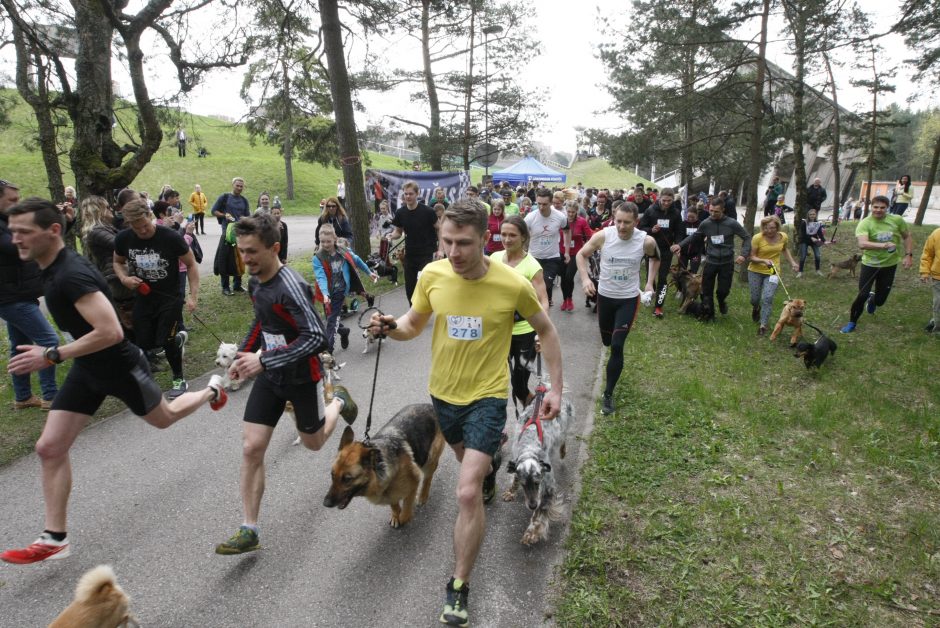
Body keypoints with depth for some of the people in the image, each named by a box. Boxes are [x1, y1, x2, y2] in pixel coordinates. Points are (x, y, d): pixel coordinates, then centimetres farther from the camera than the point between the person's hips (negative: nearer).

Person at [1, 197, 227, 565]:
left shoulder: (71, 275, -31)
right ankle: (54, 538, 12)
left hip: (120, 367, -8)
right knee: (49, 448, 2)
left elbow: (111, 332, -37)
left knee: (164, 418, 18)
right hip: (88, 370, 8)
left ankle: (212, 391, 47)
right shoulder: (54, 268, -1)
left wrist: (51, 356, -34)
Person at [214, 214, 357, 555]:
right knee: (251, 448, -2)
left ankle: (338, 400, 47)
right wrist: (243, 354, 8)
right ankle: (249, 530, 9)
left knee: (313, 442, 16)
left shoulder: (291, 287, -27)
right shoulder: (255, 281, -1)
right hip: (269, 376, 6)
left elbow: (315, 337, -31)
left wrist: (263, 360, -33)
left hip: (302, 376, -6)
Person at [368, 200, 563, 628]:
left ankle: (459, 587, 9)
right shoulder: (432, 275, -12)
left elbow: (545, 330, -3)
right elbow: (413, 325, 4)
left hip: (487, 396, -4)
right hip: (443, 392, 5)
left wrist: (556, 387, -4)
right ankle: (490, 464, 70)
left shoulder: (513, 284, -20)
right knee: (467, 456, 31)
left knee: (468, 494, -13)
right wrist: (390, 327, -19)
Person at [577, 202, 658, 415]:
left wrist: (649, 283, 1)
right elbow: (581, 254, -3)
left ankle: (608, 394, 2)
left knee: (617, 346, -11)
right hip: (605, 295, 2)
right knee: (607, 341, 19)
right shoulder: (603, 236, -18)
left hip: (629, 298, -2)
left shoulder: (646, 241, -16)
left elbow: (655, 258, 8)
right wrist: (585, 278, -17)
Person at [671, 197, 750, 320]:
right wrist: (680, 245, -4)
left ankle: (721, 301, 41)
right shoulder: (705, 223, -6)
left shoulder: (732, 223, -12)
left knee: (724, 290, 5)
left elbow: (747, 238, -5)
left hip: (727, 263, -1)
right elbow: (694, 236, 10)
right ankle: (709, 314, 25)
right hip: (710, 262, 2)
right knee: (707, 291, 5)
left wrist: (744, 254, -20)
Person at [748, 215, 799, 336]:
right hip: (755, 271, -1)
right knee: (755, 298, 9)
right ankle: (756, 308, 47)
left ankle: (763, 325, -3)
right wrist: (763, 261, -30)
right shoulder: (757, 238, -19)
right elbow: (751, 257, -13)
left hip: (773, 272, 1)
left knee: (767, 298, -13)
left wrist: (792, 262, 10)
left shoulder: (783, 236, -5)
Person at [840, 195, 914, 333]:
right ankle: (852, 323, 12)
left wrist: (909, 255, 1)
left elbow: (907, 237, 9)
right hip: (870, 264, -3)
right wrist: (883, 245, -46)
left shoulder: (897, 220, -6)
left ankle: (872, 299, 48)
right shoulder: (864, 224, -17)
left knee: (880, 300, 9)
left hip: (889, 265, 3)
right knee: (862, 295, -8)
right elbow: (862, 244, -33)